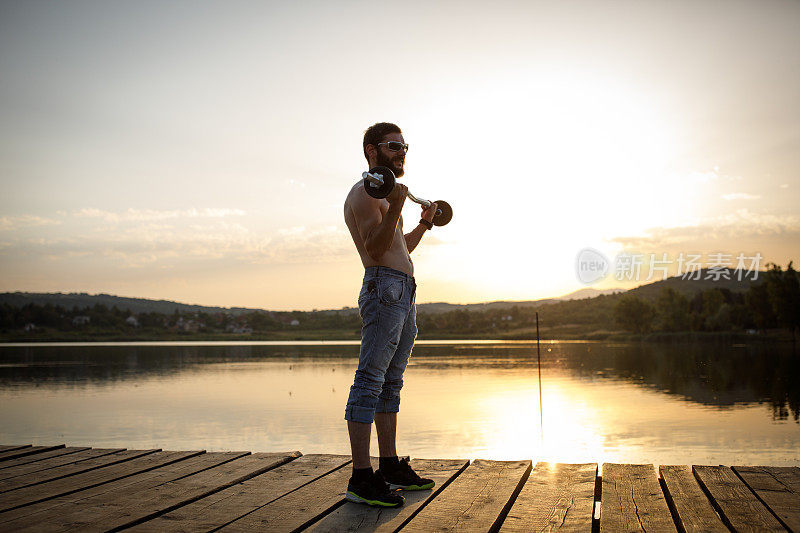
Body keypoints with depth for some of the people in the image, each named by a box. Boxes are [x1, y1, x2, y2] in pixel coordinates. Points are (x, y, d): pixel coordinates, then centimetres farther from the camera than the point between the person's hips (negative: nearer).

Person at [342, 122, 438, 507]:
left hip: (404, 295, 11)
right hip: (384, 289, -10)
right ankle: (361, 479, -14)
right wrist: (395, 209, -30)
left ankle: (390, 468, 16)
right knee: (370, 381, -13)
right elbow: (376, 249, -18)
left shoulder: (384, 196, 26)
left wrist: (424, 223, 34)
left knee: (391, 383, 11)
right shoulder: (363, 193, -6)